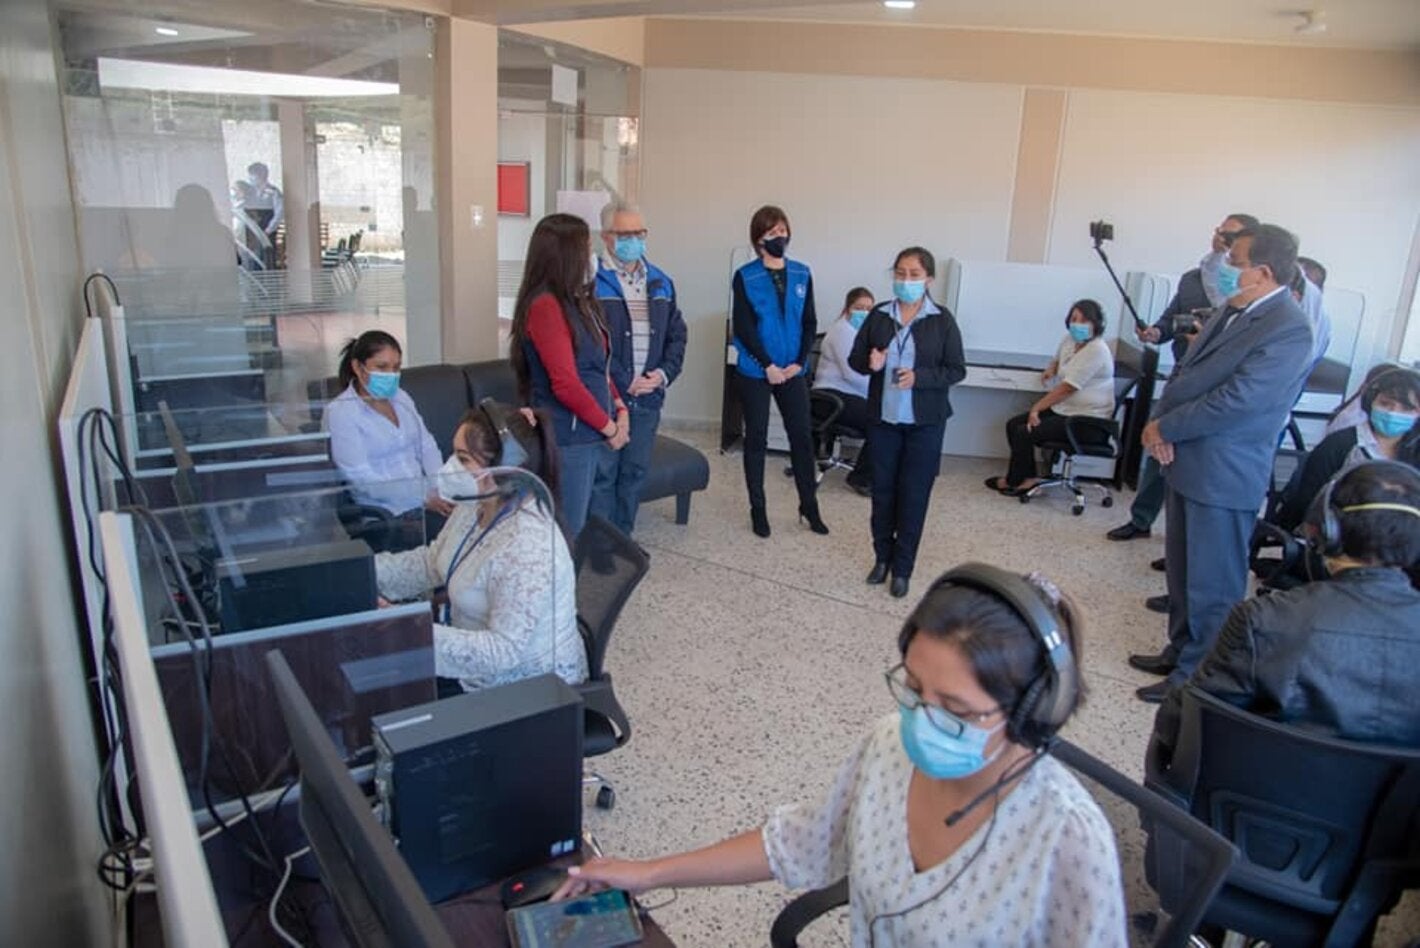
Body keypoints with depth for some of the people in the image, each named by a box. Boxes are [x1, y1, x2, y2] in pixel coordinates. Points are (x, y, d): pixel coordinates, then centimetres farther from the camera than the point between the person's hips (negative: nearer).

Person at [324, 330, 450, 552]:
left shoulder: (400, 397, 15)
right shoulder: (339, 412, -4)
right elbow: (361, 478, -11)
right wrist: (424, 497, -17)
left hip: (428, 500, 6)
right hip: (385, 515, -6)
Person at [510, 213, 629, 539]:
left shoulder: (578, 301, 13)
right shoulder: (545, 306, -16)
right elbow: (566, 385, -20)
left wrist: (620, 409, 5)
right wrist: (610, 427, -10)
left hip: (595, 437, 9)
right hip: (567, 442, -9)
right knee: (567, 536, -1)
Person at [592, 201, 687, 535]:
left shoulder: (661, 282, 12)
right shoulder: (593, 281, -9)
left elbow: (677, 334, 14)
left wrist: (664, 373, -3)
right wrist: (624, 383, -15)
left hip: (649, 397, 6)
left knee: (635, 473, 14)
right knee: (602, 474, 0)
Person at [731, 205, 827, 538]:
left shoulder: (802, 274, 5)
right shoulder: (745, 277, -6)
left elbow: (810, 322, 5)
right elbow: (742, 326, -10)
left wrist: (798, 363, -7)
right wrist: (768, 365, -14)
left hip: (792, 371, 3)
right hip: (754, 372, -3)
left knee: (802, 436, 5)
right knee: (756, 439, 6)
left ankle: (809, 506, 18)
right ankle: (757, 509, 17)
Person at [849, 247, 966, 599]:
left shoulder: (942, 320, -7)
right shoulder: (879, 315, 1)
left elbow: (957, 370, -6)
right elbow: (855, 358, 7)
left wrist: (919, 377, -21)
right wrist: (869, 363, -17)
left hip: (925, 422, -3)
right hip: (883, 418, 3)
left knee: (914, 494, 3)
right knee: (882, 488, 10)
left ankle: (903, 567, 15)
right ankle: (882, 556, 27)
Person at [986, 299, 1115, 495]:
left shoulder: (1096, 350, -19)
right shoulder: (1070, 340, 7)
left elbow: (1067, 388, -23)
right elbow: (1058, 360, 32)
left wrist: (1036, 408, -17)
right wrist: (1051, 369, 8)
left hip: (1088, 422, -10)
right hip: (1063, 410, 10)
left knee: (1024, 433, -17)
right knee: (1013, 425, 1)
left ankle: (1014, 481, 4)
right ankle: (1028, 478, 4)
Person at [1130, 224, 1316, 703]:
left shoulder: (1287, 330, -18)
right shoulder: (1234, 310, 10)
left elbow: (1235, 401, -24)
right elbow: (1186, 371, 13)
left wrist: (1164, 428, -14)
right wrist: (1160, 420, -5)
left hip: (1224, 475, -9)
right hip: (1188, 463, 9)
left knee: (1212, 583, 4)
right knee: (1181, 570, 20)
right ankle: (1181, 651, 37)